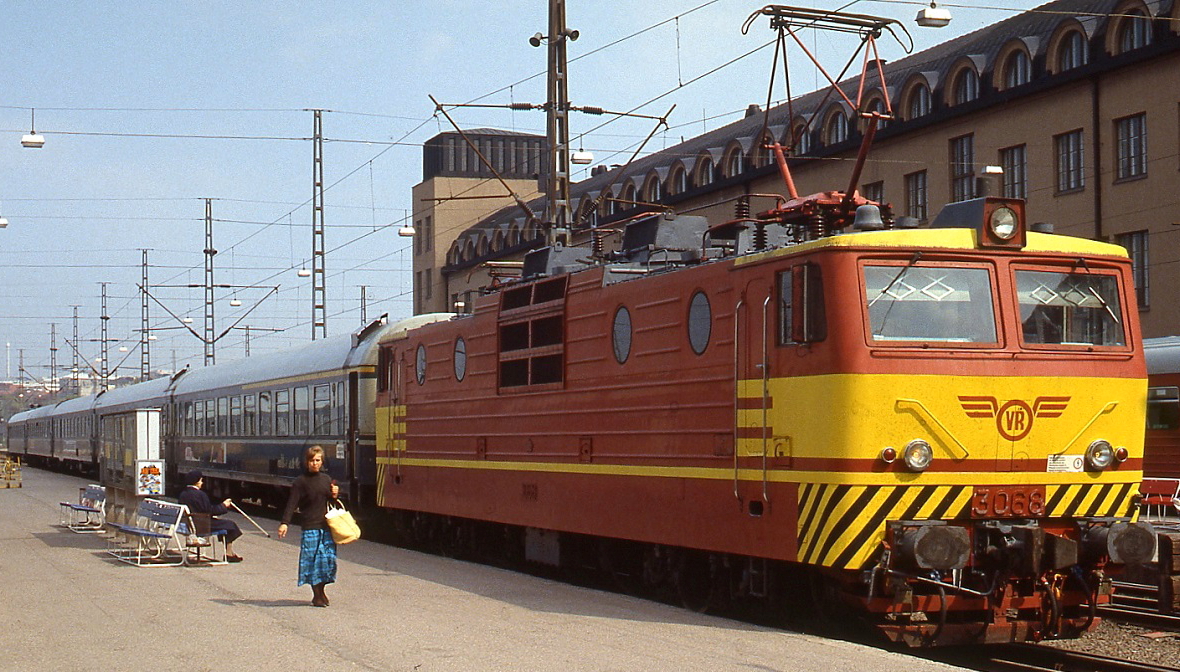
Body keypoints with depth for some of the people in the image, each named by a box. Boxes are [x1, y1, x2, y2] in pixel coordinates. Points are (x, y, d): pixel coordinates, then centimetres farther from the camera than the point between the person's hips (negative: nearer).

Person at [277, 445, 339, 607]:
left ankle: (321, 591, 21)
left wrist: (335, 495, 2)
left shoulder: (326, 479, 12)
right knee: (312, 559, -4)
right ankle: (317, 595, 5)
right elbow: (292, 503, -10)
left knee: (328, 558, 4)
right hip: (310, 526, -5)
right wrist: (284, 523, -21)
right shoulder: (301, 481, -4)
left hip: (327, 525, 5)